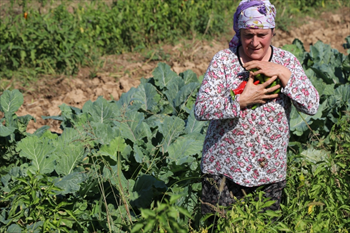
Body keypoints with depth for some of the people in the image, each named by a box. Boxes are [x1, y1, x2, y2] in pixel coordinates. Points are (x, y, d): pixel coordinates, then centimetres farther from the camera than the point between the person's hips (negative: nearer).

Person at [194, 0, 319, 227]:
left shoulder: (287, 61, 0)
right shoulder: (223, 60, -6)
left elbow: (312, 106, -9)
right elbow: (201, 109, -12)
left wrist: (282, 73, -18)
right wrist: (242, 100, -22)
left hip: (271, 171, 2)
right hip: (224, 168, -2)